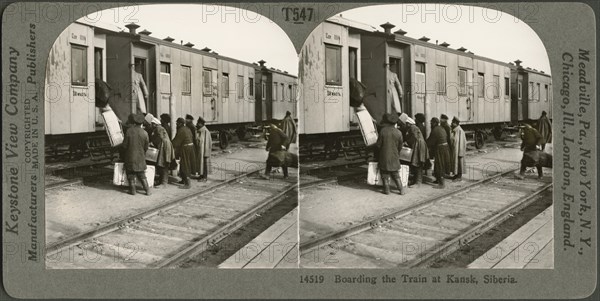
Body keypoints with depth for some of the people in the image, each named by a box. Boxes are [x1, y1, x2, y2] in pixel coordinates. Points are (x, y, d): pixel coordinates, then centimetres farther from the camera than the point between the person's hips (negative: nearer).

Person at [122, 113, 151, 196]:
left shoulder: (129, 131, -13)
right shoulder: (144, 133, -7)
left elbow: (124, 145, -9)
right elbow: (146, 147, 0)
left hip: (130, 156, -2)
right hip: (140, 157, 2)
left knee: (131, 174, 10)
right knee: (142, 175, 10)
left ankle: (133, 190, 12)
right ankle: (147, 190, 7)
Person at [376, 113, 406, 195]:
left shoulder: (383, 131, -13)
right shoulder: (398, 133, -4)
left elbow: (378, 144, -9)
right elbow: (400, 146, 4)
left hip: (384, 156, -3)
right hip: (394, 157, 3)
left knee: (385, 174, 9)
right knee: (396, 174, 13)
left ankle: (387, 190, 10)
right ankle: (401, 189, 9)